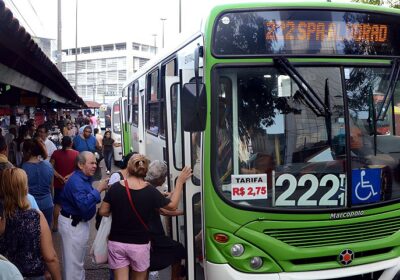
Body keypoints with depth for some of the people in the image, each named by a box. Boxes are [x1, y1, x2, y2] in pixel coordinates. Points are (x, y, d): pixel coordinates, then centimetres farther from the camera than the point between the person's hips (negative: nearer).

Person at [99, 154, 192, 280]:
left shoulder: (115, 187, -9)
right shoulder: (150, 191, -12)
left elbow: (103, 212, -2)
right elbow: (172, 205, 1)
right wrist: (180, 182, 9)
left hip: (116, 242, 1)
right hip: (139, 244, -1)